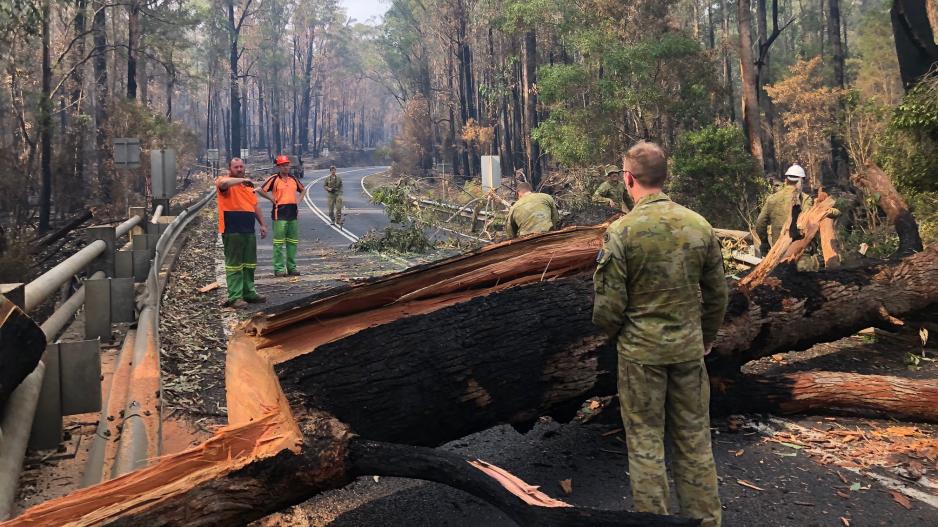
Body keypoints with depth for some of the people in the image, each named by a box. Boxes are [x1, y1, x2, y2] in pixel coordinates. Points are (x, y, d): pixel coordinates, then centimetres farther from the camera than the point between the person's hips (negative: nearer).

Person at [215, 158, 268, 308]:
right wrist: (242, 180, -28)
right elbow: (223, 184, -31)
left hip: (249, 231, 8)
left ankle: (249, 292, 23)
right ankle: (235, 297, -2)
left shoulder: (249, 184, 19)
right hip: (232, 232, -7)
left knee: (249, 264, 13)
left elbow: (256, 206, 24)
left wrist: (262, 224, 18)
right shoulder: (224, 180, -4)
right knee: (234, 264, -5)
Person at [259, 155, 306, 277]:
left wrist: (298, 201, 15)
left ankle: (291, 267, 16)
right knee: (279, 242, -4)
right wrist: (272, 199, -7)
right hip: (279, 213, -6)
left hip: (293, 212, 6)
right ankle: (279, 268, -1)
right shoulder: (274, 179, -3)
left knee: (292, 241, 9)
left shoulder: (293, 179, 13)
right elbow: (261, 190, -6)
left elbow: (303, 190, 28)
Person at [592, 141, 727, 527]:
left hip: (640, 350, -4)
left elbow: (609, 302, -12)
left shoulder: (621, 231, -15)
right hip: (689, 347, 4)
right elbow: (717, 294, 7)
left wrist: (613, 333, 9)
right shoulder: (700, 225, -2)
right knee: (694, 437, 15)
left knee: (645, 440, 8)